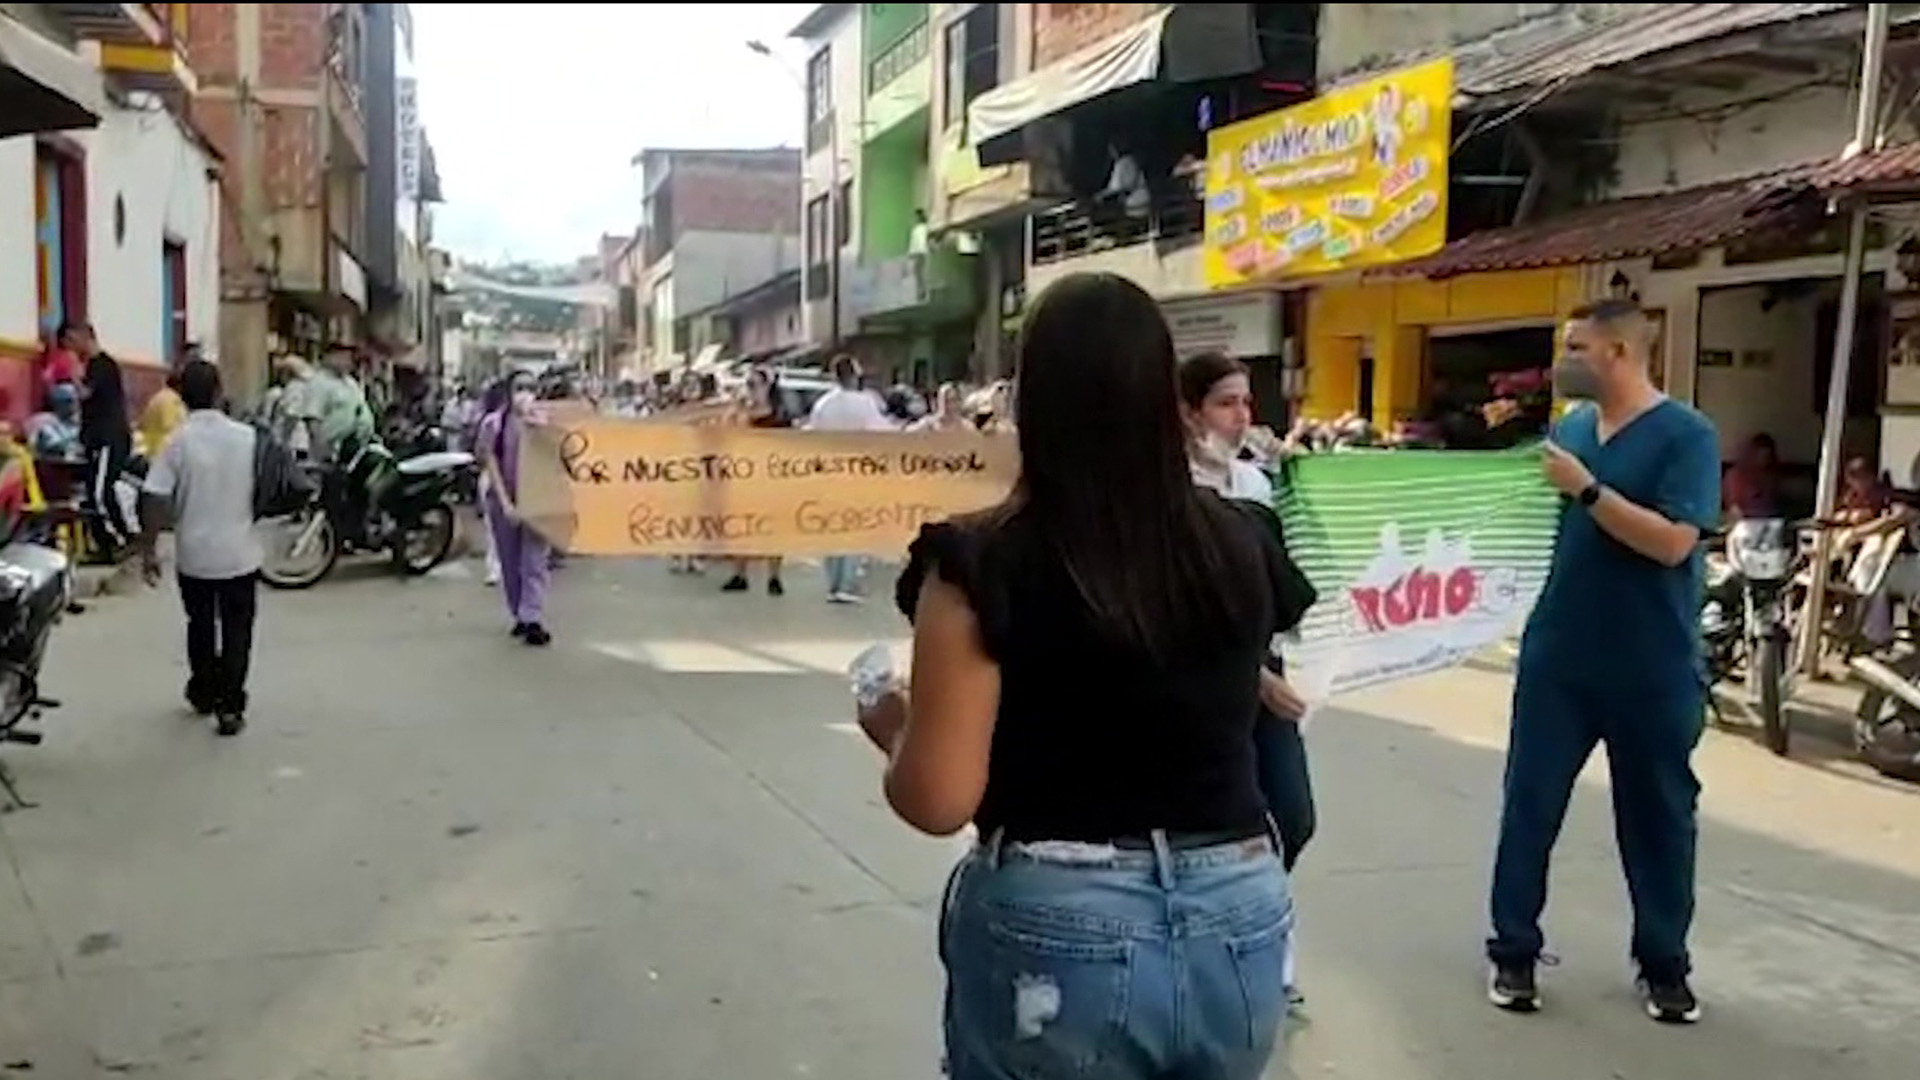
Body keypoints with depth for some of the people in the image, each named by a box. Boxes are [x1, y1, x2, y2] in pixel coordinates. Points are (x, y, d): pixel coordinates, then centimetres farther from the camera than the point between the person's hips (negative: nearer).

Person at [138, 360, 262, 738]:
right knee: (236, 630, 6)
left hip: (194, 554, 0)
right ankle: (230, 706, 1)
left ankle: (203, 693, 34)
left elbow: (155, 501, -12)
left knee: (200, 625, 19)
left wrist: (148, 550, -3)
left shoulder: (177, 441, -10)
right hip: (240, 553, 0)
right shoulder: (247, 436, -6)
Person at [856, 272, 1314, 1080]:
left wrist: (893, 729, 5)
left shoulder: (982, 564, -15)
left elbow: (937, 801, -14)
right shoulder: (1240, 546, -2)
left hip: (1058, 934, -3)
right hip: (1237, 925, 4)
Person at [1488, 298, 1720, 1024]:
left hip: (1653, 670, -4)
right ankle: (1513, 951, 18)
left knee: (1658, 819, 11)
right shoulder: (1567, 430, 6)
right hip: (1558, 657, 4)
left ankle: (1664, 965, 26)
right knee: (1528, 805, 6)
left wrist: (1587, 488, -22)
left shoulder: (1685, 435, -10)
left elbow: (1672, 542, -20)